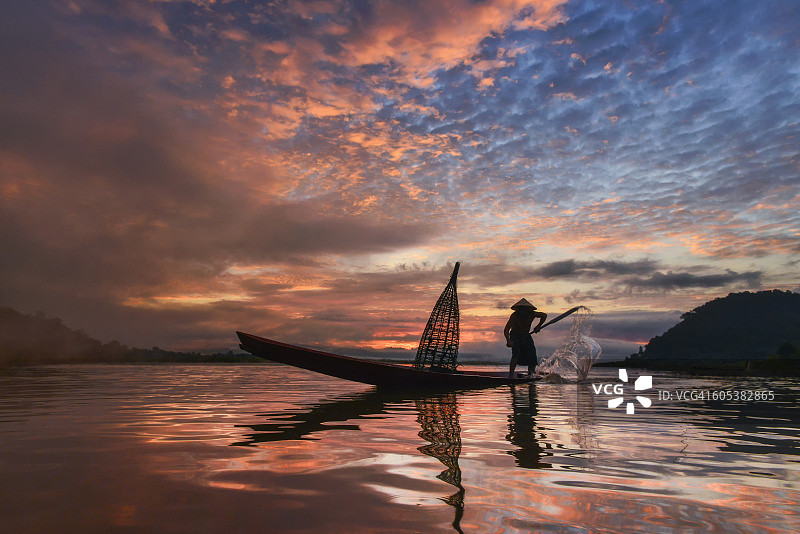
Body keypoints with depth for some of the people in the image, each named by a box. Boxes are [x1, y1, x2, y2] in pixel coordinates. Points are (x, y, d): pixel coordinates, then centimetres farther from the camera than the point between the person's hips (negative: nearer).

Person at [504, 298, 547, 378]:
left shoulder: (531, 314, -15)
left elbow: (544, 315, 2)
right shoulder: (514, 315, -26)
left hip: (526, 336, 4)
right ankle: (511, 375, -27)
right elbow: (506, 330, -32)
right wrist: (508, 340, -48)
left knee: (532, 356, -5)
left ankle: (530, 374, 15)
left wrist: (539, 326, -12)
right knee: (516, 354, -24)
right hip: (515, 336, -4)